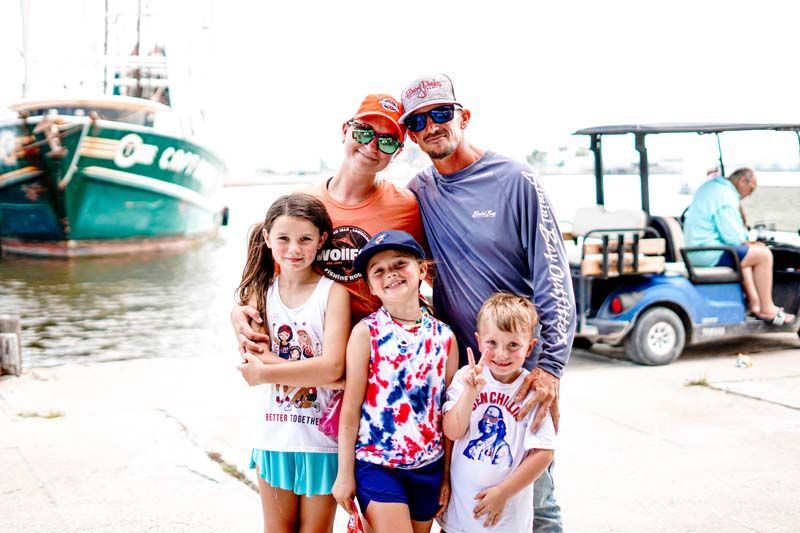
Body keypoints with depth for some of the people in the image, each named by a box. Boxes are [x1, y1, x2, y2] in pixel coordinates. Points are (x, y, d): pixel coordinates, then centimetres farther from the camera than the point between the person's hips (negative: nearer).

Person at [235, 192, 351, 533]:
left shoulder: (333, 293, -10)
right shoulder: (261, 292, 2)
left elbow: (332, 367, -20)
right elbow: (254, 361, -7)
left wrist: (266, 372, -18)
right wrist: (310, 368, -19)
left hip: (321, 437, -3)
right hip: (274, 432, 3)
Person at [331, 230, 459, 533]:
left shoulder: (444, 336, 2)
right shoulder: (366, 332, -7)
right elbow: (350, 408, -6)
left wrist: (447, 475, 7)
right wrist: (345, 473, -5)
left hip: (429, 467, 4)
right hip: (377, 464, -4)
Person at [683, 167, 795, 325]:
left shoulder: (709, 186, 16)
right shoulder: (726, 196, -17)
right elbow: (732, 236, -20)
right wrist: (745, 242, 1)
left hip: (694, 250, 11)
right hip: (708, 254, -11)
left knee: (744, 253, 31)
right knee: (763, 254, -9)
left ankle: (754, 302, 27)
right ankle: (767, 309, -1)